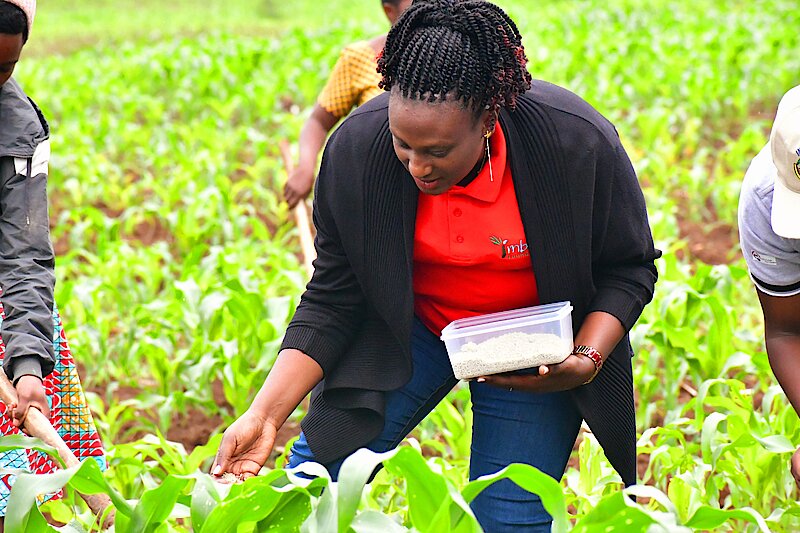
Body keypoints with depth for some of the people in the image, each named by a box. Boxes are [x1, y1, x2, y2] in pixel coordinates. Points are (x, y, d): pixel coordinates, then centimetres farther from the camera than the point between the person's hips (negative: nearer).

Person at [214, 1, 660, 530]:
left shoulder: (578, 143, -28)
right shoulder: (356, 148, -23)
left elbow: (628, 268, -11)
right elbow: (331, 302, -14)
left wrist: (587, 360, -27)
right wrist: (265, 414, -23)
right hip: (411, 325, 2)